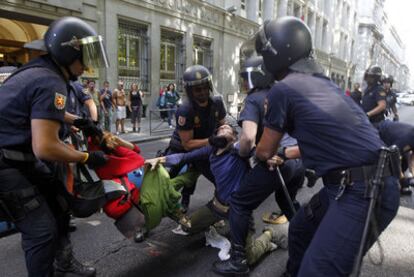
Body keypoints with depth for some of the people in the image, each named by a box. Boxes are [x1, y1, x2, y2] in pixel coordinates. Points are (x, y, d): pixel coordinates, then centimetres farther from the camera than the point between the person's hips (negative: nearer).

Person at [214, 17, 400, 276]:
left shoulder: (281, 90, -9)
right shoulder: (323, 82, 15)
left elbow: (265, 152, 3)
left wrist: (249, 150, 26)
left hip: (361, 194, -9)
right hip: (372, 183, 9)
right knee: (300, 229, 23)